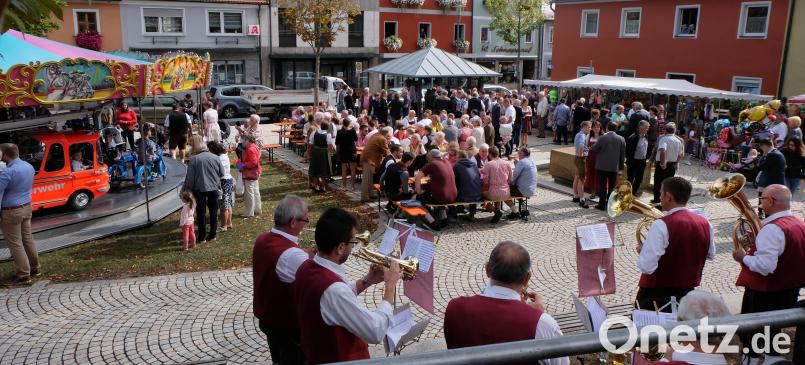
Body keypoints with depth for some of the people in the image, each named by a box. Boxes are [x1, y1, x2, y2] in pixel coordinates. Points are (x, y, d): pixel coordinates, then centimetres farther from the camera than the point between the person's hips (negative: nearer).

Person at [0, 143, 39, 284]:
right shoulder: (29, 166, 4)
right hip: (26, 207, 8)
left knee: (15, 243, 2)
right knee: (28, 238, 19)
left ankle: (24, 275, 7)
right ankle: (35, 268, 29)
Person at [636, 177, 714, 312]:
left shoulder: (661, 226, -23)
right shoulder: (704, 223, -2)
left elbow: (646, 266, -26)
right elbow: (711, 255, 15)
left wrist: (641, 251, -7)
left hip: (657, 294, -6)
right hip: (687, 293, 6)